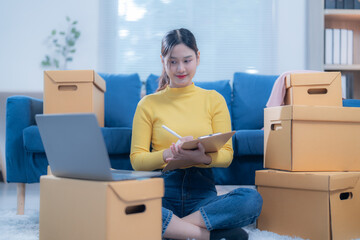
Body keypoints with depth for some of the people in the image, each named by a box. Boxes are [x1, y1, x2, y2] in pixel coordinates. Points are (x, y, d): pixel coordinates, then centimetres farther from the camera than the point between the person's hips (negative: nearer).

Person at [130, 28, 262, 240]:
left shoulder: (214, 100, 13)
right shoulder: (148, 104, 10)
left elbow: (227, 155, 5)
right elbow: (137, 159, 2)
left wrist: (202, 157, -18)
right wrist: (167, 155, -19)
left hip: (202, 194, 1)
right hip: (162, 192, -1)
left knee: (252, 199, -30)